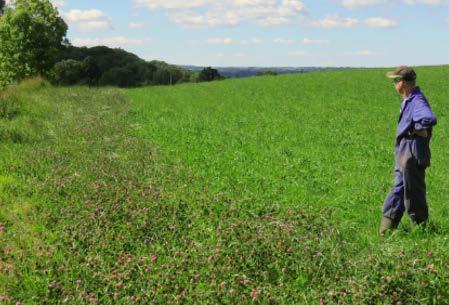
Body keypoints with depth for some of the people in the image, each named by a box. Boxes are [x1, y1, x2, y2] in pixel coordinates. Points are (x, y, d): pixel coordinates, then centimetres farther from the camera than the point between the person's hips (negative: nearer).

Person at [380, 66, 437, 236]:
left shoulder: (417, 101, -22)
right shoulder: (408, 100, 10)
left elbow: (429, 119, -39)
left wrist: (419, 130, -23)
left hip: (412, 156, -10)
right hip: (403, 154, 10)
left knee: (413, 194, 4)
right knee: (398, 190, 16)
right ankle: (387, 226, 25)